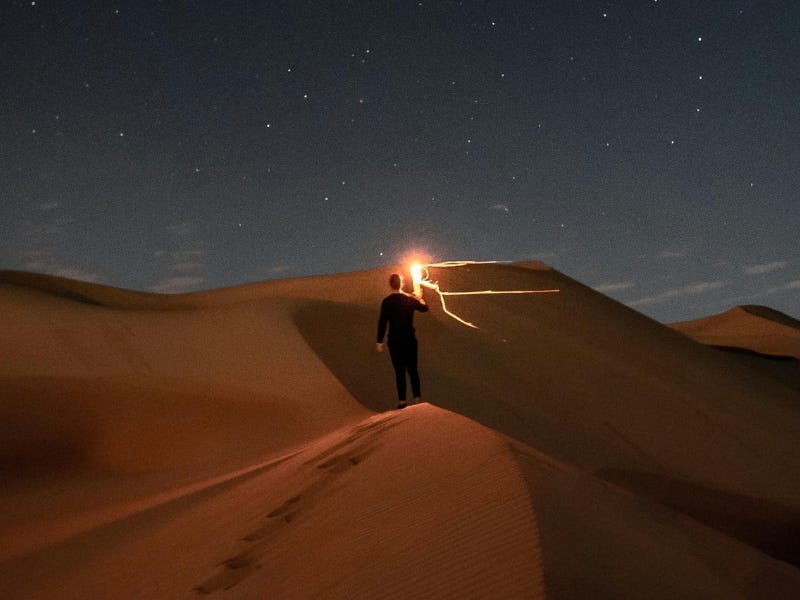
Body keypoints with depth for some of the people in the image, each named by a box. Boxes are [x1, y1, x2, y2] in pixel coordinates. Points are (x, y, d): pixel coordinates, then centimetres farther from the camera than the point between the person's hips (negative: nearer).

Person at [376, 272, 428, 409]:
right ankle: (417, 398, 12)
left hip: (394, 341, -2)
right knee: (413, 369, 11)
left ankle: (402, 401, 4)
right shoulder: (409, 299, -1)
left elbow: (382, 322, -13)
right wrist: (420, 299, 37)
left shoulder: (386, 302, -10)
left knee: (399, 371, 4)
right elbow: (424, 308, 16)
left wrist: (379, 341, -7)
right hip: (410, 339, 2)